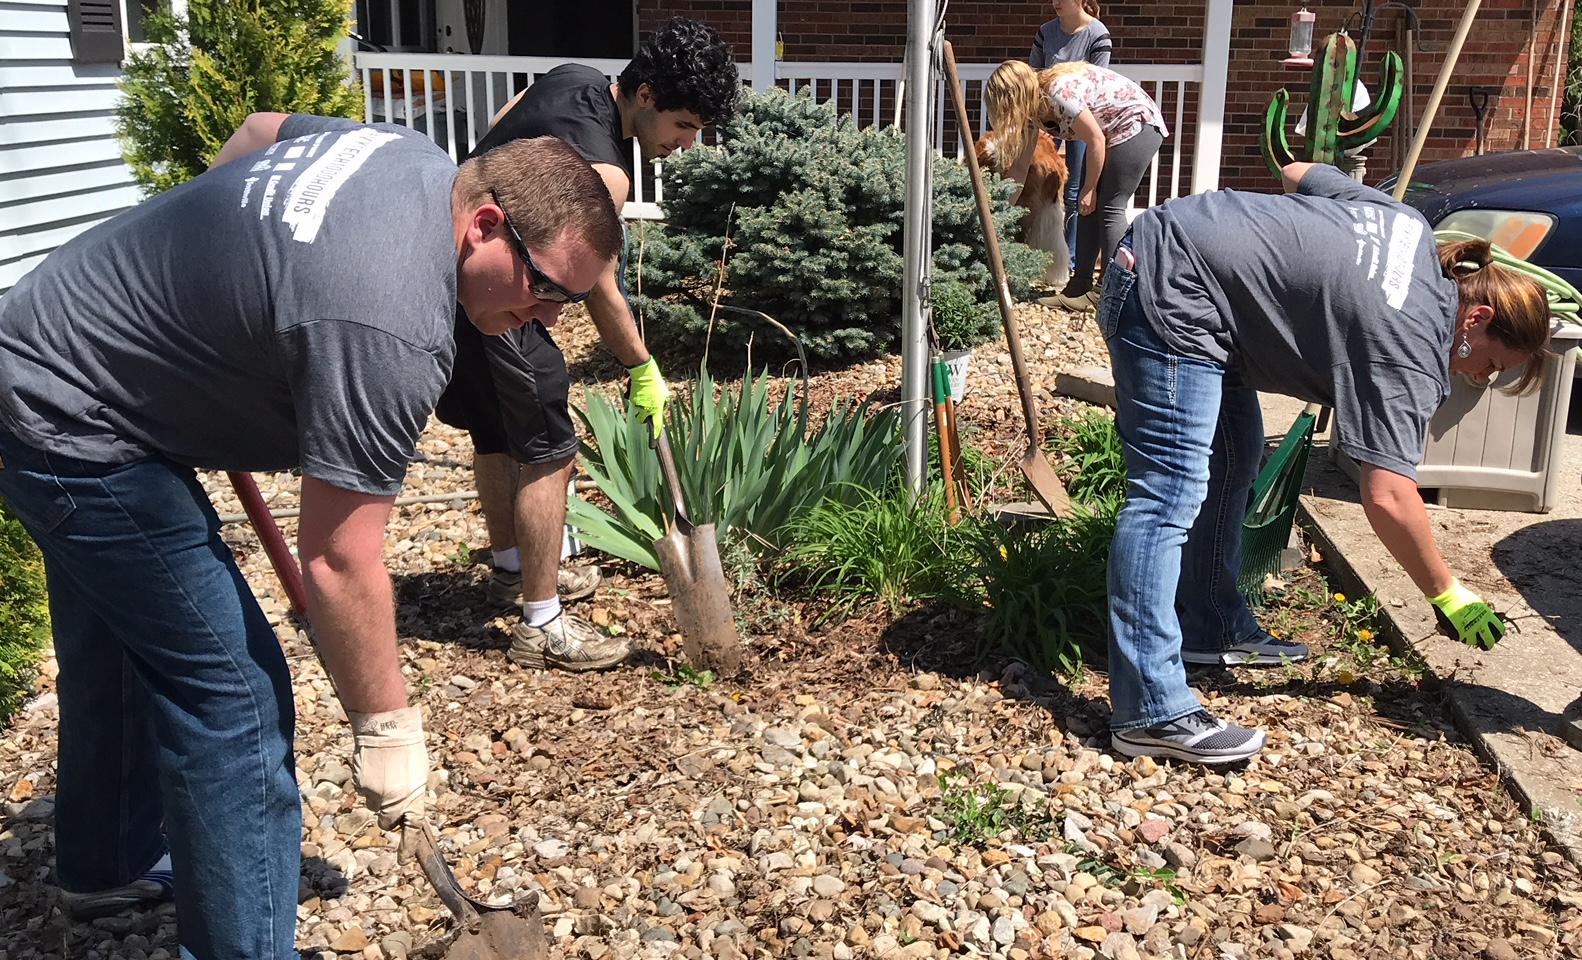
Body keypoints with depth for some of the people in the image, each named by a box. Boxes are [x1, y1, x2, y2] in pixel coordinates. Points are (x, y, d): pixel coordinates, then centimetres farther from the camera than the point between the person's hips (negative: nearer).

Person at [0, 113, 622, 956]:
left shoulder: (413, 157, -4)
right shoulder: (394, 332, -33)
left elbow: (260, 128, 18)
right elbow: (337, 566, -27)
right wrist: (385, 729, -15)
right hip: (75, 434, -11)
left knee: (119, 649, 26)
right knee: (232, 699, -9)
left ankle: (108, 864, 48)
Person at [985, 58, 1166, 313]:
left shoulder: (1060, 94, -29)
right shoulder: (1033, 104, -1)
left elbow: (1096, 141, -22)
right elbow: (1018, 163, 3)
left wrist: (1089, 189, -12)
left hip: (1138, 126, -9)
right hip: (1112, 132, 9)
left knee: (1110, 208, -12)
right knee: (1089, 208, 5)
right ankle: (1081, 288, 8)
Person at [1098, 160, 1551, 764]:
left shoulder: (1408, 225, 11)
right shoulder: (1408, 349, -14)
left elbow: (1298, 172, 24)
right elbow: (1388, 498, -19)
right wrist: (1447, 596, -7)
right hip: (1168, 294, -11)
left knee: (1234, 455, 16)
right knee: (1170, 494, -15)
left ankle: (1213, 628, 27)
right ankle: (1150, 714, -15)